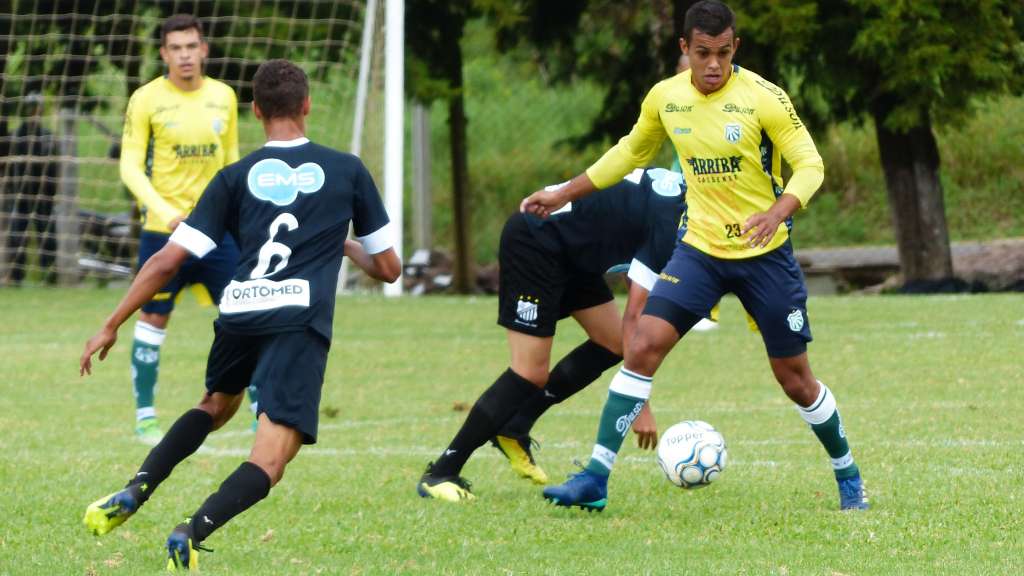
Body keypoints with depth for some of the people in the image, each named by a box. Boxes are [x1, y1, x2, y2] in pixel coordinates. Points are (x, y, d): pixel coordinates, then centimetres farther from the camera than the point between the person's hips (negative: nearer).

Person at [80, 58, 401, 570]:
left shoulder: (236, 176, 13)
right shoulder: (347, 170, 13)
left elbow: (167, 261, 8)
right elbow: (388, 268, 19)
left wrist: (111, 326, 14)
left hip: (238, 313, 3)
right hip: (299, 320, -3)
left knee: (215, 404, 33)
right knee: (269, 461, -8)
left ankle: (134, 493, 17)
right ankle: (194, 532, -32)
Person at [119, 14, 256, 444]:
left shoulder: (223, 97, 5)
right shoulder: (146, 100, -7)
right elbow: (130, 167, -9)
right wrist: (165, 213, -22)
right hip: (162, 231, -3)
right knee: (153, 320, 4)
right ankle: (145, 418, 16)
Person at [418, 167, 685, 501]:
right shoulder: (668, 228, -24)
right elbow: (634, 318, -24)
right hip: (536, 243, -10)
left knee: (612, 344, 7)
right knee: (531, 375, -12)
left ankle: (514, 428, 15)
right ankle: (440, 473, -6)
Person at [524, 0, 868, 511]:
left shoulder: (762, 97, -15)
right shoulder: (664, 98, -2)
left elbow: (809, 165, -13)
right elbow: (631, 152, 17)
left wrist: (779, 212, -32)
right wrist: (564, 194, 17)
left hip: (765, 253, -3)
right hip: (699, 248, 3)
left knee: (794, 378, 4)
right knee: (642, 346, -14)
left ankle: (847, 475, 27)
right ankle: (595, 478, -12)